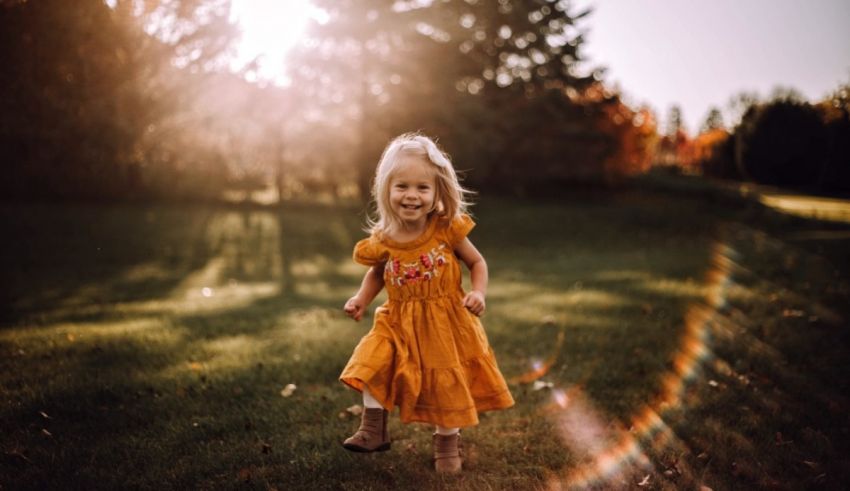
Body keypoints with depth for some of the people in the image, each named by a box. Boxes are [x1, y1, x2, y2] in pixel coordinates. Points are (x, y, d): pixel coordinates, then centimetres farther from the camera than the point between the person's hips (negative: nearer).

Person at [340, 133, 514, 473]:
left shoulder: (447, 229, -15)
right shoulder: (383, 240, -10)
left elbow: (477, 262, -2)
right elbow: (377, 272, 11)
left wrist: (478, 293, -18)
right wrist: (361, 299, -4)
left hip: (445, 321, -2)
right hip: (399, 322, 2)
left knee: (446, 382, 9)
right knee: (373, 364, -9)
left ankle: (447, 443, 33)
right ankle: (373, 430, 13)